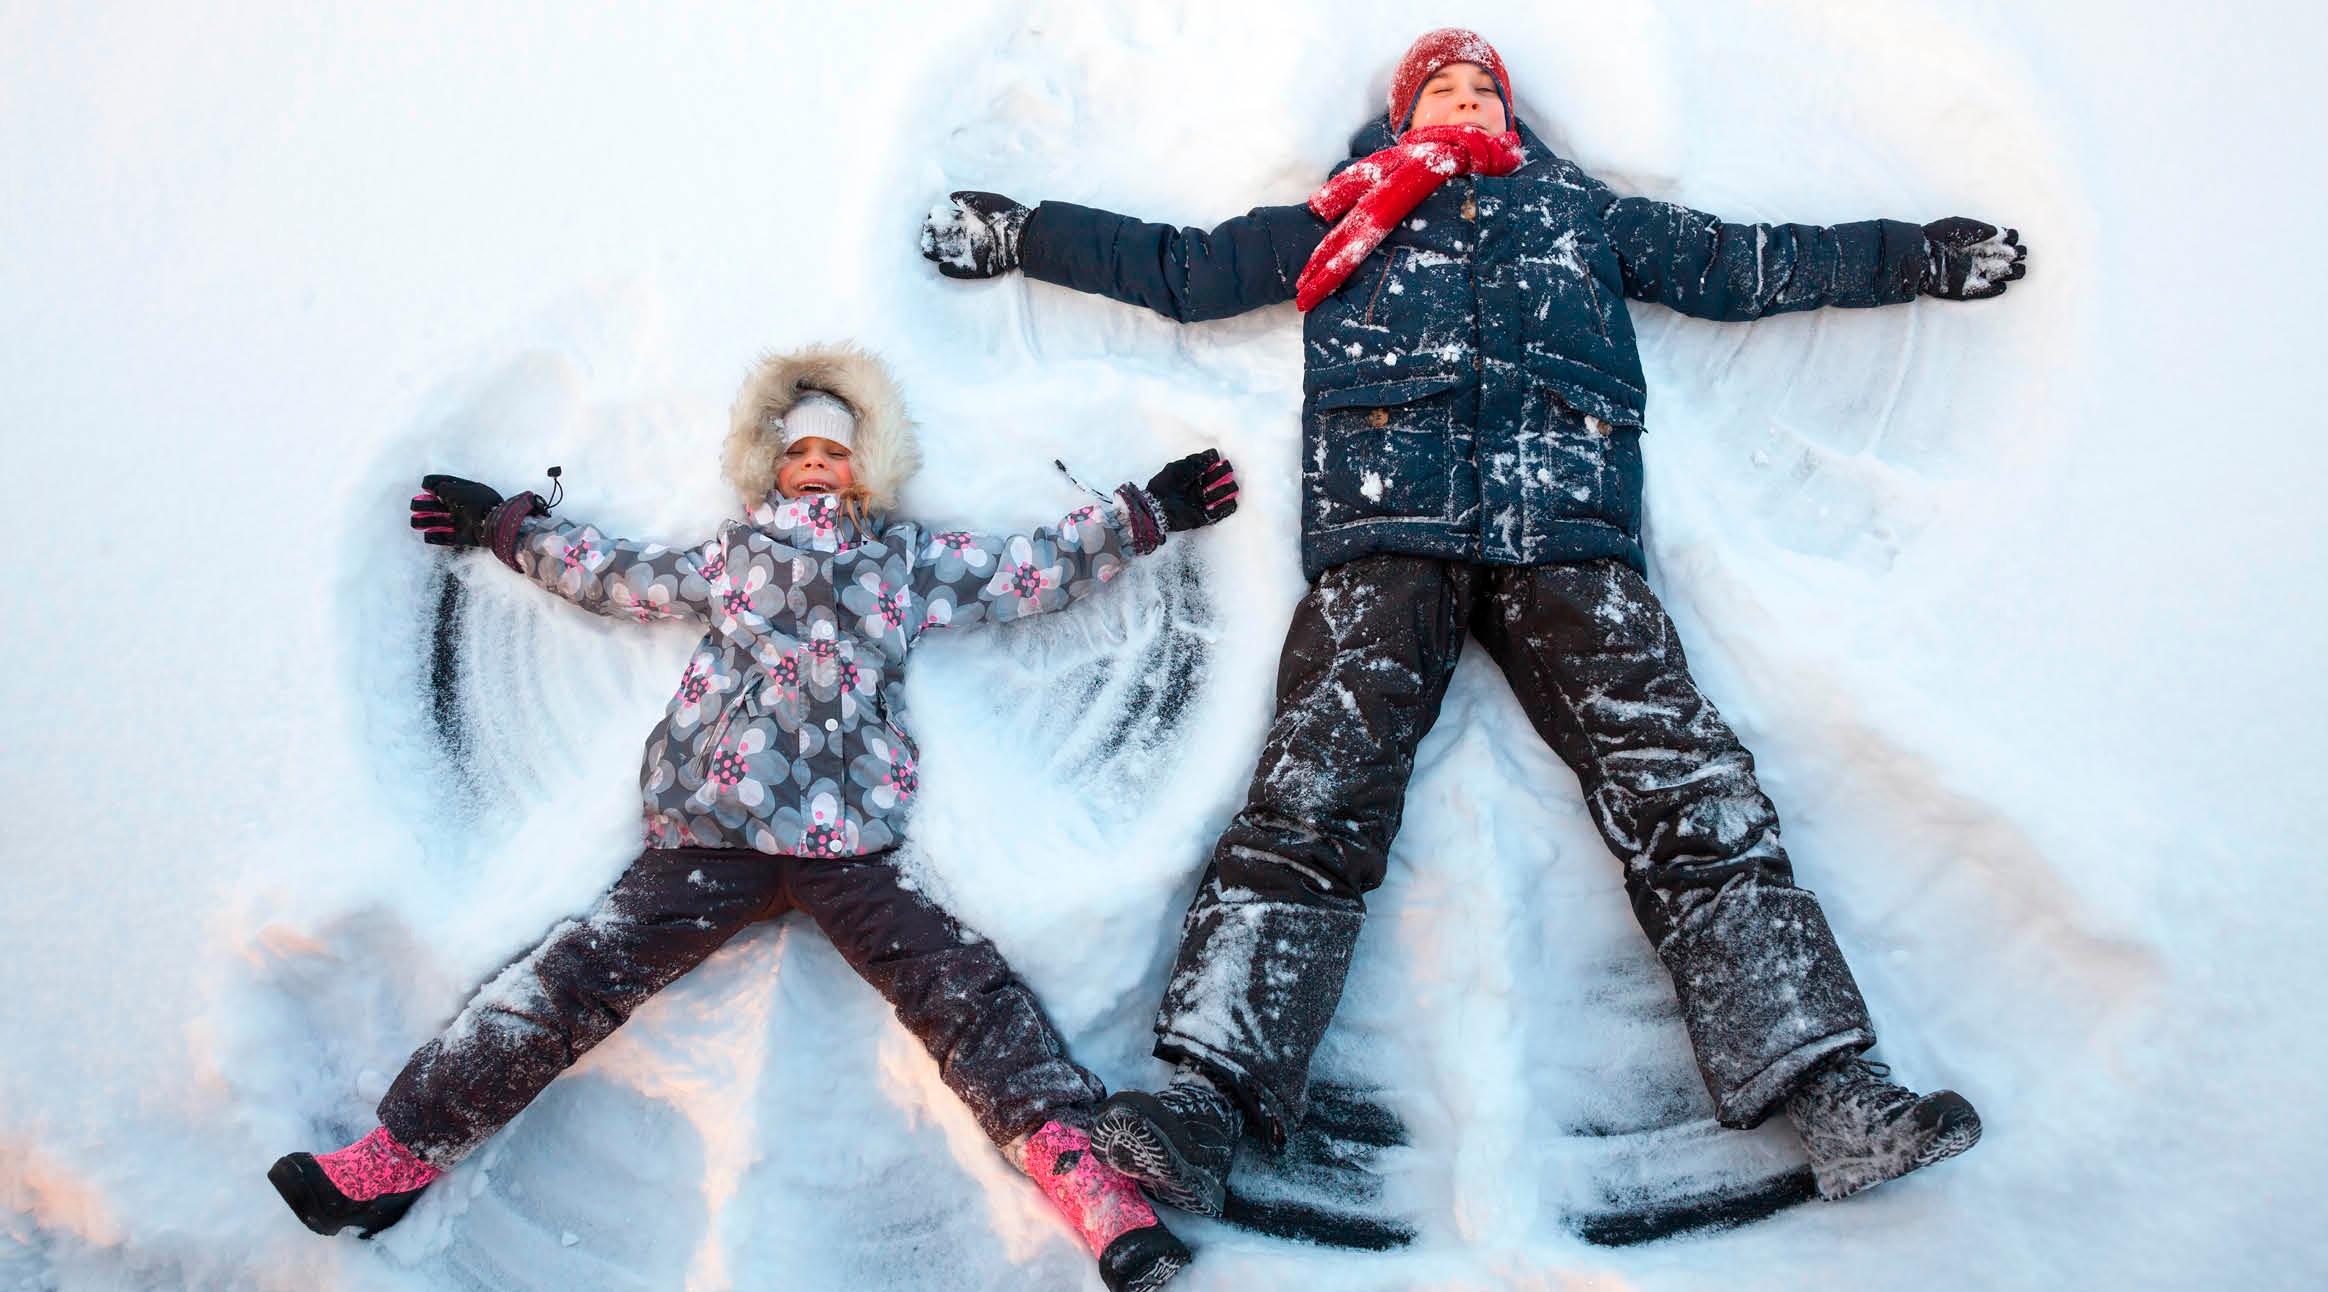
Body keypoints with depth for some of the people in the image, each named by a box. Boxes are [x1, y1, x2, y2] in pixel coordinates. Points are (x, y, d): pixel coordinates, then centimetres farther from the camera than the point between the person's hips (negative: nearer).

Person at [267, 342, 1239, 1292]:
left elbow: (1036, 569, 22)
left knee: (960, 983, -19)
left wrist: (1148, 514, 19)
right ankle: (405, 1152, -8)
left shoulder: (910, 561, 22)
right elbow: (611, 573, 36)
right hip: (710, 830, 1)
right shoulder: (730, 558, 25)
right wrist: (500, 526, 42)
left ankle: (1069, 1161, -28)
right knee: (577, 975, -10)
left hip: (847, 838, -1)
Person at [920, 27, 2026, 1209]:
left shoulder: (1586, 215, 33)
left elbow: (1751, 265, 33)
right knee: (1314, 795, -19)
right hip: (1388, 530, -1)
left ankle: (1828, 1091, -17)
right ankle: (1209, 1095, -26)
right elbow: (1179, 267, 31)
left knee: (1689, 789, -15)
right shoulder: (1343, 220, 30)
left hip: (1566, 535, 1)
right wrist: (1018, 234, 28)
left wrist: (1920, 257, 30)